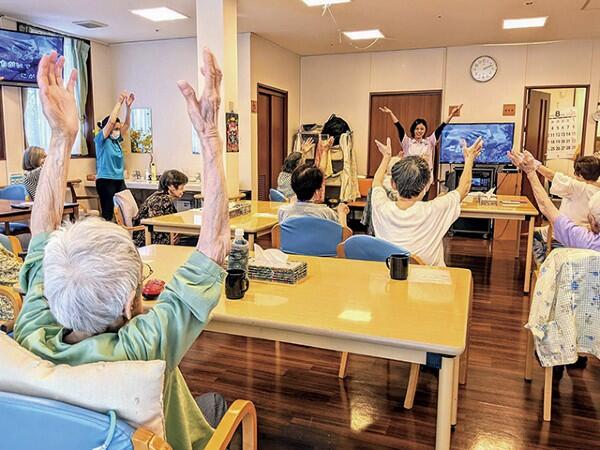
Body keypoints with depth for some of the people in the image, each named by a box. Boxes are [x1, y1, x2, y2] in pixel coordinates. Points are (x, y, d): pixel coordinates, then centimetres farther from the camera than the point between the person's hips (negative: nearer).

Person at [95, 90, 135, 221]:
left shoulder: (116, 140, 12)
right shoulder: (101, 140, -6)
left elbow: (126, 124, 8)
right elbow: (111, 121, -18)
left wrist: (128, 106, -4)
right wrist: (119, 103, -14)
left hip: (119, 180, 7)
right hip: (105, 181, -7)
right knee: (108, 214, -5)